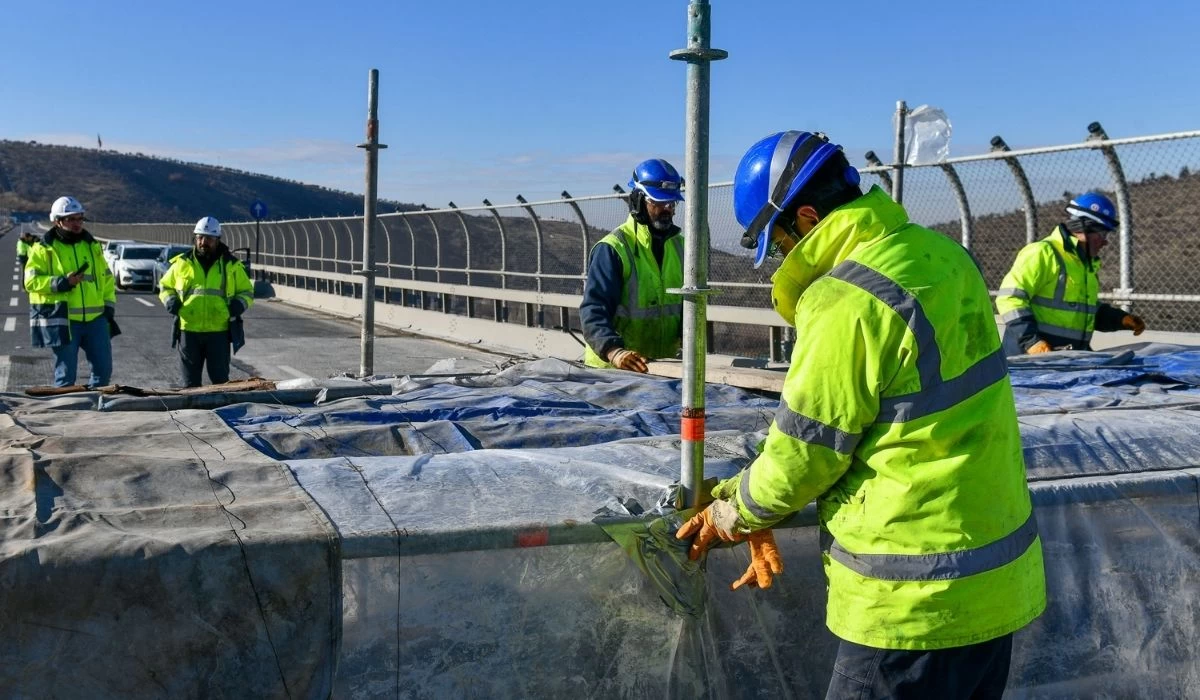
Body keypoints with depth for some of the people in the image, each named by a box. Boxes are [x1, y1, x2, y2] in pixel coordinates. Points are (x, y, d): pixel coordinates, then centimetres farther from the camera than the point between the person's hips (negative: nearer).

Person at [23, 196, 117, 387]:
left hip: (95, 319, 4)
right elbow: (31, 281, -7)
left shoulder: (92, 246, 14)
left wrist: (109, 307, 10)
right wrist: (63, 283, -19)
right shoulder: (44, 249, 0)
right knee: (66, 374, 2)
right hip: (62, 320, -4)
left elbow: (107, 278, 18)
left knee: (104, 368, 7)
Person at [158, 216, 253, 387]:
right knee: (189, 382, 8)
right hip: (188, 331, 1)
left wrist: (240, 304, -8)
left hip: (219, 331, -1)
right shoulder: (182, 263, 6)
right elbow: (165, 286, 18)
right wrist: (170, 300, -3)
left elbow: (247, 292, 13)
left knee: (220, 379, 6)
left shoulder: (232, 265, 5)